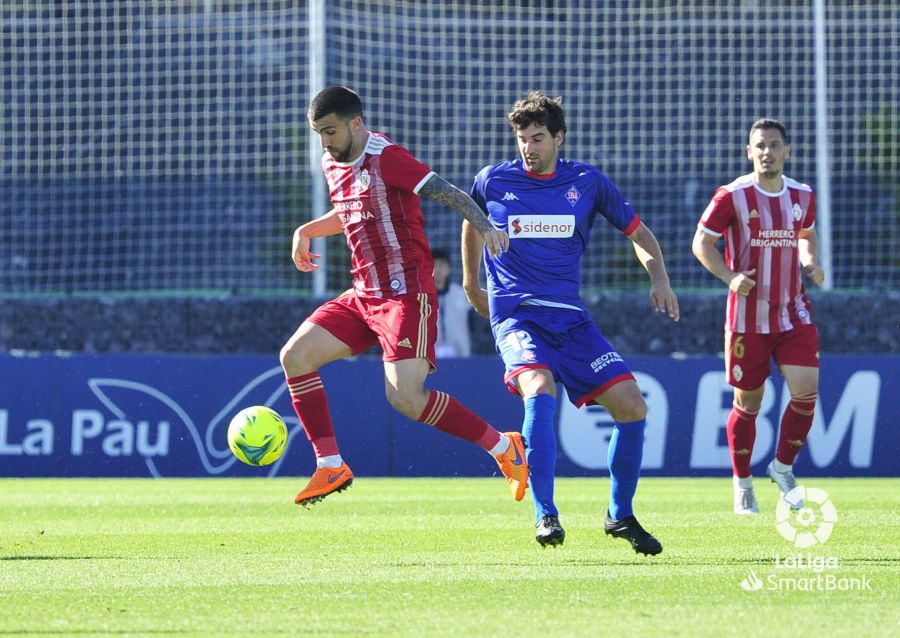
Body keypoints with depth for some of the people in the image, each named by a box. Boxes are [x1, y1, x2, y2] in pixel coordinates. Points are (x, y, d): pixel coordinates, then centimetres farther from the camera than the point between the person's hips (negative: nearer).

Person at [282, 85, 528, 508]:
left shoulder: (386, 159, -14)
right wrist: (307, 231, 19)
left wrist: (485, 227, -35)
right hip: (364, 295, 9)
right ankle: (330, 467, 5)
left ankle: (503, 447, -3)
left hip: (406, 294, -9)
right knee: (294, 357, -1)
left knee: (405, 399, -19)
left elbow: (448, 194, -20)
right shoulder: (333, 165, 12)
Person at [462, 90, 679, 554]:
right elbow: (472, 222, 24)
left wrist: (659, 279, -1)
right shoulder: (493, 182, 2)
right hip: (516, 314, -3)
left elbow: (637, 231, 15)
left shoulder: (587, 182, 5)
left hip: (570, 316, 3)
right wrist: (471, 281, 32)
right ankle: (545, 515, -31)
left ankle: (620, 515, 12)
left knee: (631, 406, -9)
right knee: (539, 389, -33)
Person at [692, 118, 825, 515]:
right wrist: (729, 276, -20)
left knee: (806, 392, -11)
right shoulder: (732, 196, -8)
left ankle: (783, 467, 11)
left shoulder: (802, 196, 6)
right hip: (748, 316, -3)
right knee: (747, 402, 4)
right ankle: (742, 483, 22)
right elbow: (701, 242, -5)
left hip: (794, 314, 3)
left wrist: (810, 262, 3)